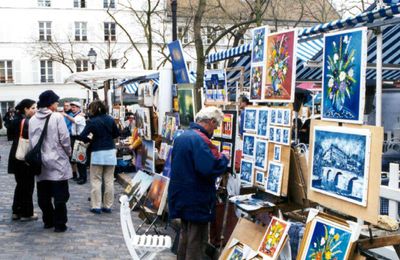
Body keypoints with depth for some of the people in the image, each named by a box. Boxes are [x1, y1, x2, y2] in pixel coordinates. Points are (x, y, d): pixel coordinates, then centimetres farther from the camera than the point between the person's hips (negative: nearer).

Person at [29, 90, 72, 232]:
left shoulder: (33, 119, 4)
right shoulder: (57, 117, -10)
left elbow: (31, 141, 3)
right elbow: (64, 138, -12)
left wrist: (37, 155, 14)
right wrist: (68, 153, 5)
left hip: (40, 162, 5)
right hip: (57, 161, -5)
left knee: (43, 195, 14)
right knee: (60, 195, 3)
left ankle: (48, 221, 23)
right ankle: (59, 223, 5)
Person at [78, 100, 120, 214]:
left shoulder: (92, 121, -9)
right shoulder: (110, 119, 3)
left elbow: (82, 136, -12)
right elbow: (117, 133, 14)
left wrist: (90, 139, 6)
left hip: (98, 153, -4)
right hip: (111, 152, 4)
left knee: (96, 181, 6)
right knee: (109, 180, 8)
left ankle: (96, 206, 7)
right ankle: (108, 206, 14)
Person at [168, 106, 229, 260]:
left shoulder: (181, 137, 12)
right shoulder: (200, 139, -21)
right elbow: (210, 168, -31)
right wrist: (224, 159, -11)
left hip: (181, 196, 10)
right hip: (196, 200, -9)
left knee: (185, 237, 20)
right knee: (197, 243, 1)